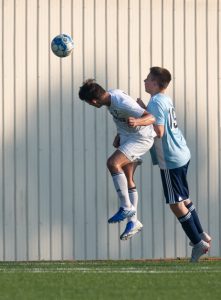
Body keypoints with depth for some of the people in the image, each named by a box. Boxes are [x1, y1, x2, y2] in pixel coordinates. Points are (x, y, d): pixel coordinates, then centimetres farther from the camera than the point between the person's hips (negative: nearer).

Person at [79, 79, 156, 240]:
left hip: (141, 138, -10)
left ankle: (126, 207, -19)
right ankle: (133, 221, 19)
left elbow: (151, 118, -35)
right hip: (127, 137, 10)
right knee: (127, 179, 11)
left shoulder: (122, 103, -30)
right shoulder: (111, 95, -3)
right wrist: (119, 135, 17)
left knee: (113, 163, -26)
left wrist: (137, 121, -53)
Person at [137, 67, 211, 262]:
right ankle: (202, 236, 28)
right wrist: (145, 110, 9)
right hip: (181, 155, 10)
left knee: (176, 204, -2)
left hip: (171, 161, -10)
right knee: (183, 199, 21)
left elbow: (159, 131, -25)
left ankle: (198, 243, 1)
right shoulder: (165, 99, 11)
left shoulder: (156, 102, -18)